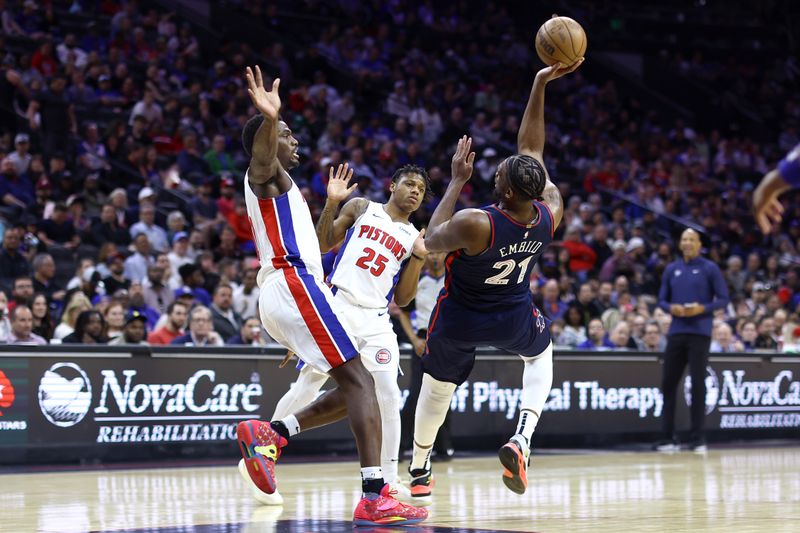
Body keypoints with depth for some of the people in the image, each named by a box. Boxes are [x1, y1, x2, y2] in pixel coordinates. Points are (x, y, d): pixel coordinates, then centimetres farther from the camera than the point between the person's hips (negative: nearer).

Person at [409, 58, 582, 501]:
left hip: (459, 318, -2)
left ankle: (418, 471, 41)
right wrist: (540, 85, -11)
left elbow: (431, 242, -13)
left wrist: (457, 181, -12)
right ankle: (522, 439, 9)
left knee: (439, 382, 24)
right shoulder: (551, 212, -22)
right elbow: (530, 147, -10)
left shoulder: (474, 224, -35)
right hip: (514, 319, 2)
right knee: (541, 353, 34)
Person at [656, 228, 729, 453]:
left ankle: (697, 439, 1)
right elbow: (662, 300, 14)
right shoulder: (671, 269, 11)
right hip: (676, 332, 4)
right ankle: (668, 437, 10)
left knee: (698, 384, -5)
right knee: (668, 383, 2)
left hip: (700, 333, -4)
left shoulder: (710, 268, 1)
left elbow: (723, 299, 0)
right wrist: (671, 308, -8)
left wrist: (702, 308, -16)